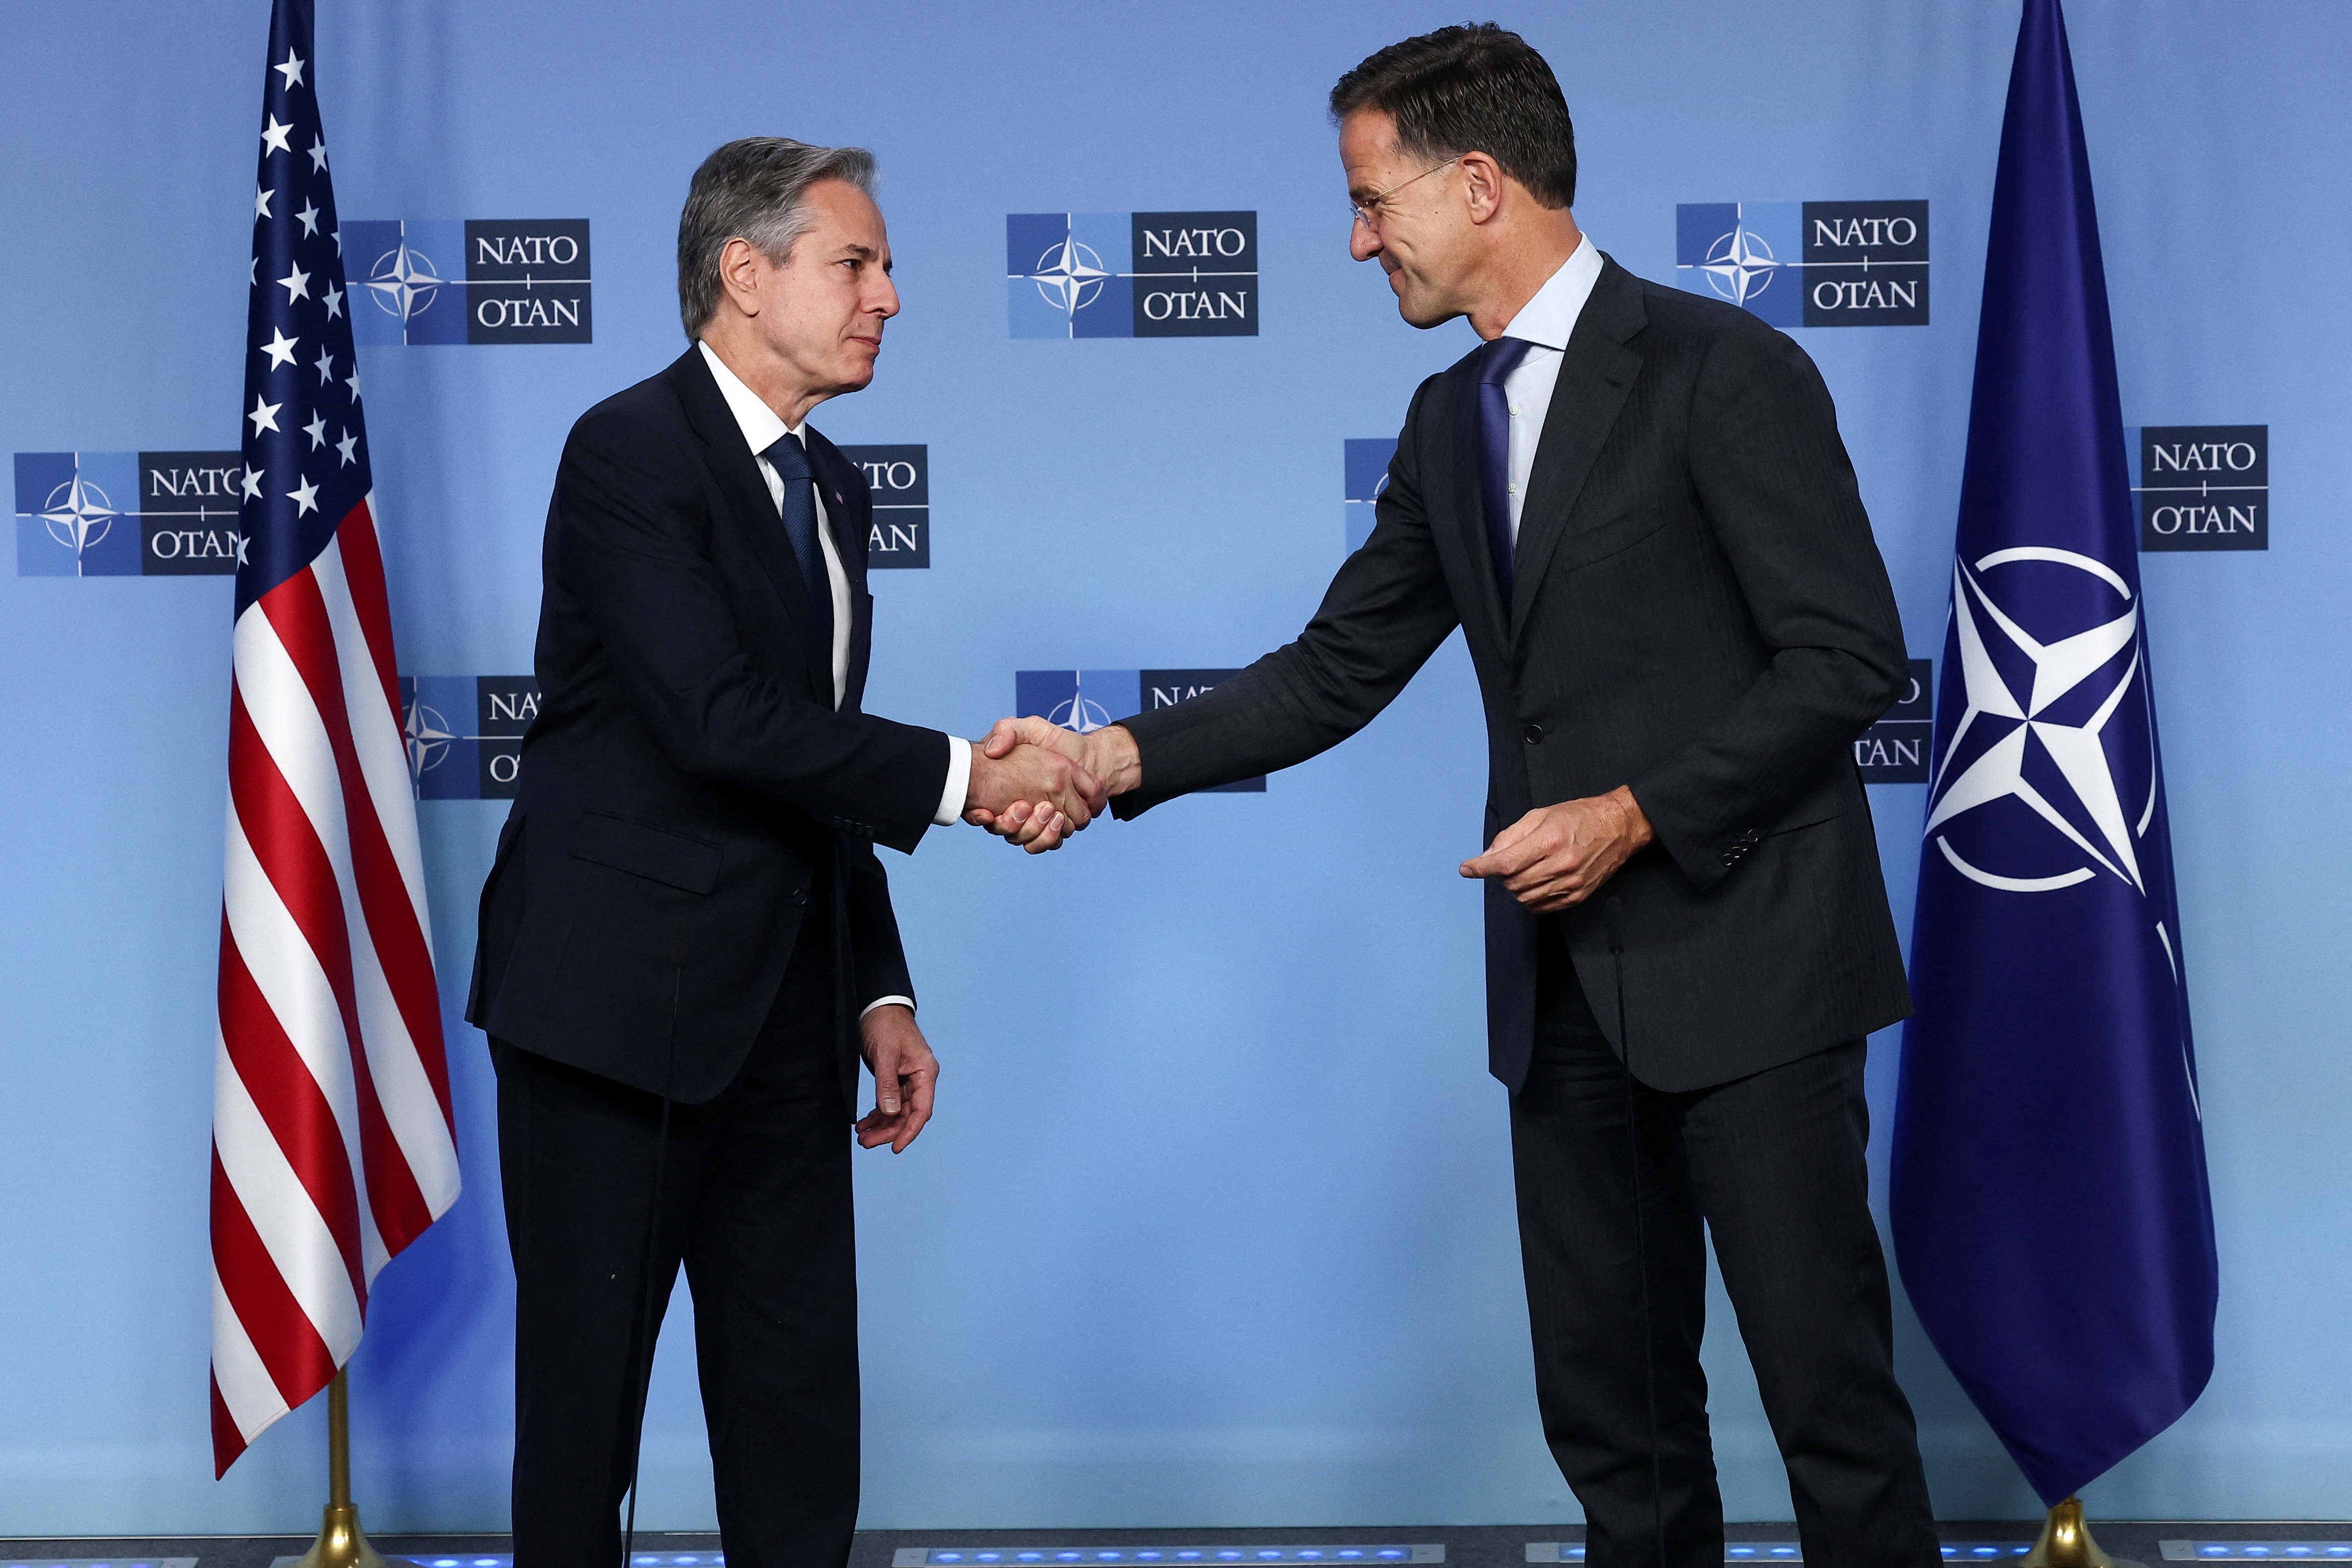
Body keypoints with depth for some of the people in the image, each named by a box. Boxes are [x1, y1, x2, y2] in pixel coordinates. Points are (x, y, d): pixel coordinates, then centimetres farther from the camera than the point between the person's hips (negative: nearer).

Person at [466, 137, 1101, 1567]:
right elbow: (723, 722, -22)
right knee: (586, 1396, 3)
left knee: (803, 1407, 8)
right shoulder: (631, 452, -11)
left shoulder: (834, 488, 16)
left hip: (783, 1015, 8)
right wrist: (963, 778, -18)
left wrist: (880, 994, 13)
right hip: (620, 1005, -8)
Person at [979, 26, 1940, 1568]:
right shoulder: (1451, 421, 13)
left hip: (1744, 961, -7)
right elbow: (1338, 671, 14)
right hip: (1567, 980, 7)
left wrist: (1634, 817, -17)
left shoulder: (1724, 369, -10)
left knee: (1832, 1392, -2)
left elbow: (1851, 654, -13)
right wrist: (1124, 758, 2)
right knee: (1611, 1407, 11)